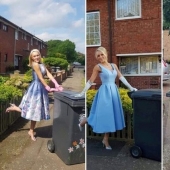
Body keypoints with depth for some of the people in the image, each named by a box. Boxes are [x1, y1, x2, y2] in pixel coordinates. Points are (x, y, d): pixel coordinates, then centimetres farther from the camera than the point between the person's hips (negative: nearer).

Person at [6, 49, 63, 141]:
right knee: (32, 109, 0)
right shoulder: (35, 65, -13)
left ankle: (31, 131, 24)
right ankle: (15, 107, 23)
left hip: (41, 88, 8)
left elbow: (49, 75, 0)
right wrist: (48, 88, -15)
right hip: (36, 88, -8)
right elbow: (41, 78, -16)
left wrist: (57, 84, -11)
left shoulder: (42, 65, 12)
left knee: (36, 110, 13)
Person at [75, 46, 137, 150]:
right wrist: (82, 93, -13)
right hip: (104, 92, -5)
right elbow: (90, 81, -8)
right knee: (104, 114, -1)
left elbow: (121, 77, 10)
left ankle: (106, 140, 20)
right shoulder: (98, 67, -6)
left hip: (114, 92, 6)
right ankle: (81, 124, 22)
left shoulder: (114, 65, 9)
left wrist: (131, 88, 6)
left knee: (110, 115, 9)